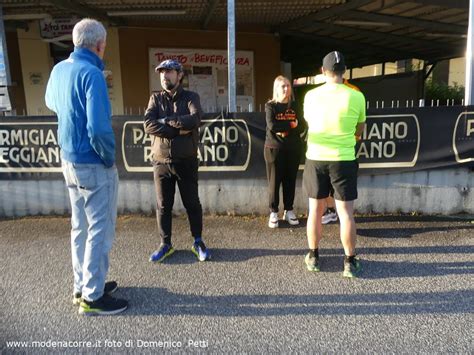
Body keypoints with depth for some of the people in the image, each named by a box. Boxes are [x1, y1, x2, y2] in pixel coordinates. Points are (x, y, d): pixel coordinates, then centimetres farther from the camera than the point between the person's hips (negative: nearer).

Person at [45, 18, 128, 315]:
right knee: (100, 230, 2)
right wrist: (110, 157, -12)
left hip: (69, 160, 9)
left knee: (81, 226, 17)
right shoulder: (91, 73, -19)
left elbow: (51, 103, 29)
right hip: (94, 165, -9)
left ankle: (83, 286, 30)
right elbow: (98, 128, -27)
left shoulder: (59, 69, 7)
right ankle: (92, 297, 13)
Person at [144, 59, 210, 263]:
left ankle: (198, 242, 24)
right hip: (161, 161, 2)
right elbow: (148, 125, -10)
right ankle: (165, 244, 24)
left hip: (186, 161, -1)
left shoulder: (190, 97, 3)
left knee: (192, 203, 8)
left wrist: (165, 120, -12)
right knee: (163, 206, 9)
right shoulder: (155, 99, 7)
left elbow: (194, 120, -18)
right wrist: (179, 129, -15)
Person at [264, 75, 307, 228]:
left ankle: (289, 211, 19)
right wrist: (290, 125, -10)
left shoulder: (295, 105, 9)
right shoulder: (270, 106, 0)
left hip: (293, 148, 3)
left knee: (290, 180, 7)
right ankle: (273, 212, 10)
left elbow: (302, 126, 0)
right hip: (274, 148, -3)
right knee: (274, 181, 1)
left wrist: (284, 131, -12)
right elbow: (272, 125, -16)